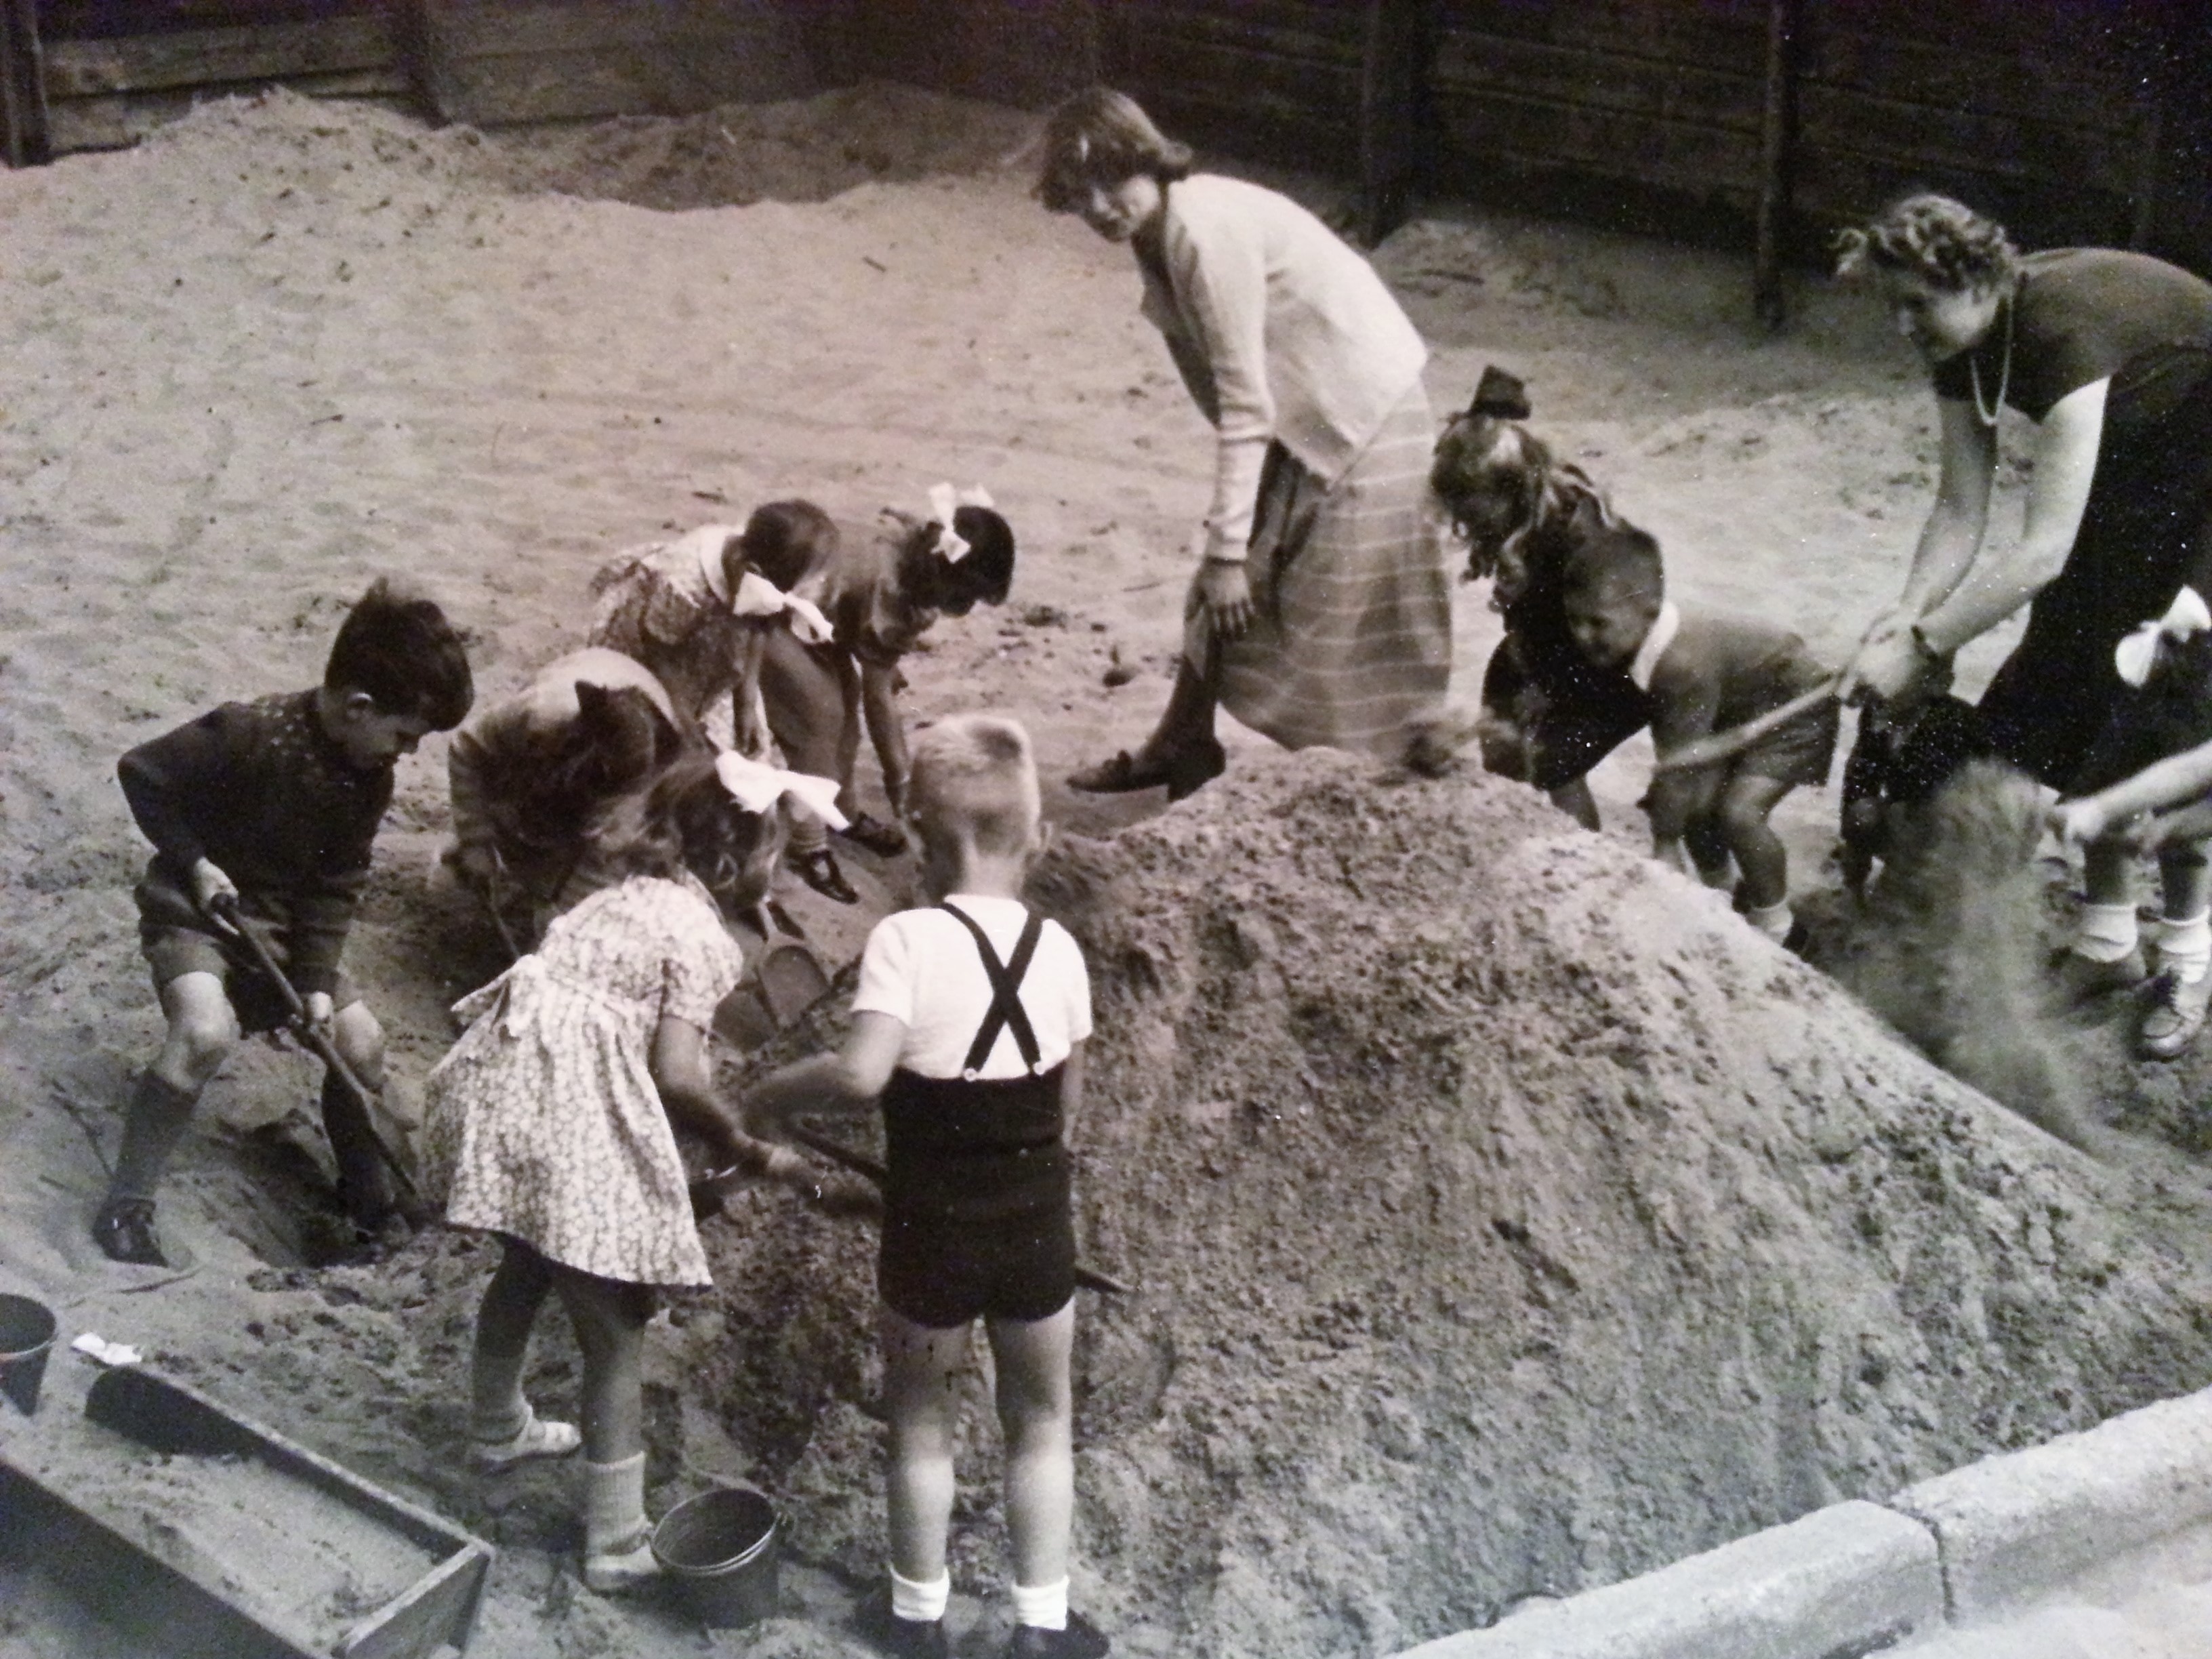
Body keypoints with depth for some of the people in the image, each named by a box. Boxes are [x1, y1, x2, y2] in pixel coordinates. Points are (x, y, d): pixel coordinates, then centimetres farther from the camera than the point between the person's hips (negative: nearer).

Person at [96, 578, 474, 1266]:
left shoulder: (369, 778, -6)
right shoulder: (250, 734, -26)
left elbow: (338, 885, -1)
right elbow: (141, 771, -15)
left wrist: (319, 981, -11)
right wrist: (195, 862, -18)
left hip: (282, 926, 6)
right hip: (193, 913, -6)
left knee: (361, 1041, -4)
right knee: (207, 1033, -32)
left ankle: (366, 1191, 20)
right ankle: (126, 1204, -19)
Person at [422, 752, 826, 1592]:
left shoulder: (622, 895, 17)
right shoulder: (701, 937, -7)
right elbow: (676, 1076, -15)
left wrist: (719, 1134, 19)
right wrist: (747, 1149, -1)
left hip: (498, 1086, 8)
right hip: (575, 1125, -8)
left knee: (525, 1264, 32)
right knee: (614, 1330, 4)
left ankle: (496, 1428, 55)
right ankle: (615, 1543, 9)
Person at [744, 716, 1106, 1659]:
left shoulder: (907, 939, -17)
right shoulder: (1058, 948, -5)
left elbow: (861, 1074, -30)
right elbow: (1070, 1102, 4)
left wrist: (773, 1097, -12)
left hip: (932, 1236, -2)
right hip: (1037, 1233, 2)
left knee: (921, 1423, 19)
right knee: (1040, 1424, 21)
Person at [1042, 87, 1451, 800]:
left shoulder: (1206, 231, -26)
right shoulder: (1156, 228, 1)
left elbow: (1245, 405, -26)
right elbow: (1234, 396, 8)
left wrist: (1228, 548, -23)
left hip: (1358, 415, -9)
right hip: (1298, 412, 9)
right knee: (1226, 590, 16)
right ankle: (1180, 748, 31)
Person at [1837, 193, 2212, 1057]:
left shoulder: (2066, 326, -37)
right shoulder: (1964, 346, -12)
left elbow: (2045, 548, -40)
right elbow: (1962, 511, -10)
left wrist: (1923, 648, -38)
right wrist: (1906, 618, -25)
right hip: (2135, 474, 8)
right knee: (2075, 689, 4)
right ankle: (2107, 937, 17)